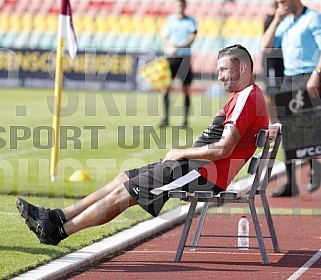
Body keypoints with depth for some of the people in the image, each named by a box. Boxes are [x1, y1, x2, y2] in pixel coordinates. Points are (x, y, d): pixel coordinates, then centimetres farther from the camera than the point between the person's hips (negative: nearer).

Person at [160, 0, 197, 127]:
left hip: (184, 57, -1)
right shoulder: (170, 20, 9)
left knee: (186, 89, 0)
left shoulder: (191, 21, 5)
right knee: (166, 87, -7)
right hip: (170, 56, 1)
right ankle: (166, 118, -3)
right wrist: (170, 47, -15)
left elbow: (192, 38, -6)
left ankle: (185, 119, 6)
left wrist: (179, 46, -23)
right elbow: (165, 38, 6)